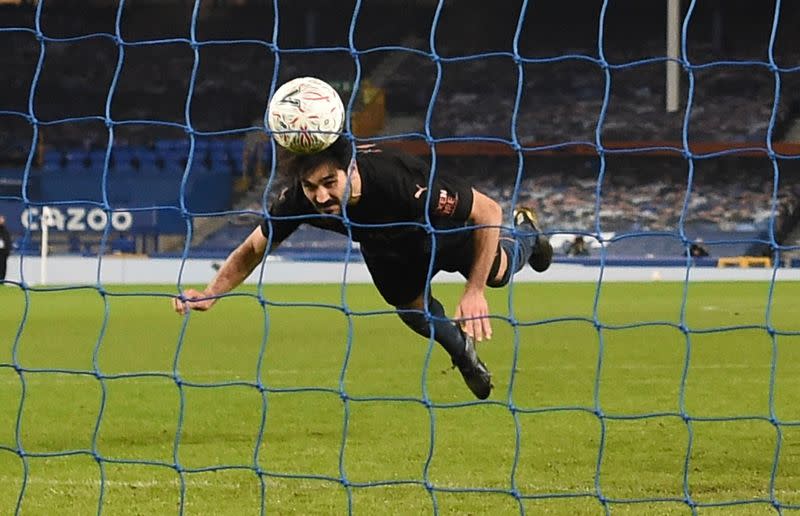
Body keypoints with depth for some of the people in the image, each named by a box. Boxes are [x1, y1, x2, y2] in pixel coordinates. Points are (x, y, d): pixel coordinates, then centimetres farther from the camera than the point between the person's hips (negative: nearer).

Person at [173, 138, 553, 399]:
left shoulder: (398, 181, -50)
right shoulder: (298, 199, -40)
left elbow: (487, 211, -39)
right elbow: (254, 248, -22)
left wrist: (475, 292, -38)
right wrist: (210, 294, -40)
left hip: (445, 227, -3)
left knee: (497, 273, 18)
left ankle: (524, 234, 54)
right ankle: (461, 350, 45)